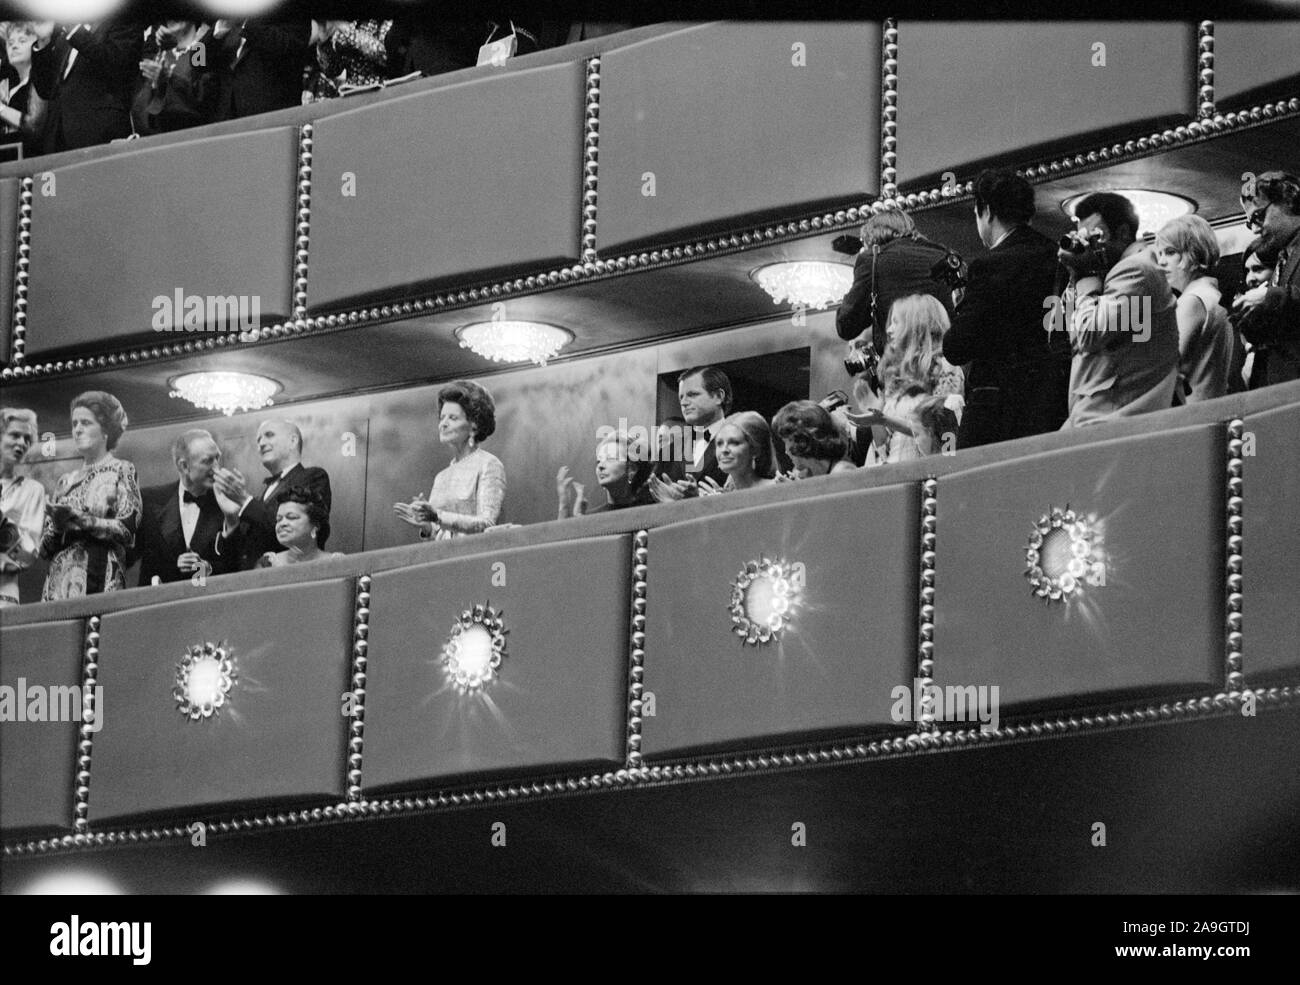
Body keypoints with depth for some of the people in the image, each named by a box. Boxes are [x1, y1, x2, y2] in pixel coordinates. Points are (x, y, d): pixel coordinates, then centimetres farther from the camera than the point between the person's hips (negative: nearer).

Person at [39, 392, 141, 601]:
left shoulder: (121, 471, 5)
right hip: (59, 581, 4)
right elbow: (44, 548, 14)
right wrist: (57, 526, -6)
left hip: (100, 581, -4)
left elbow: (127, 530, -7)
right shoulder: (66, 481, 18)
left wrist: (81, 520, -14)